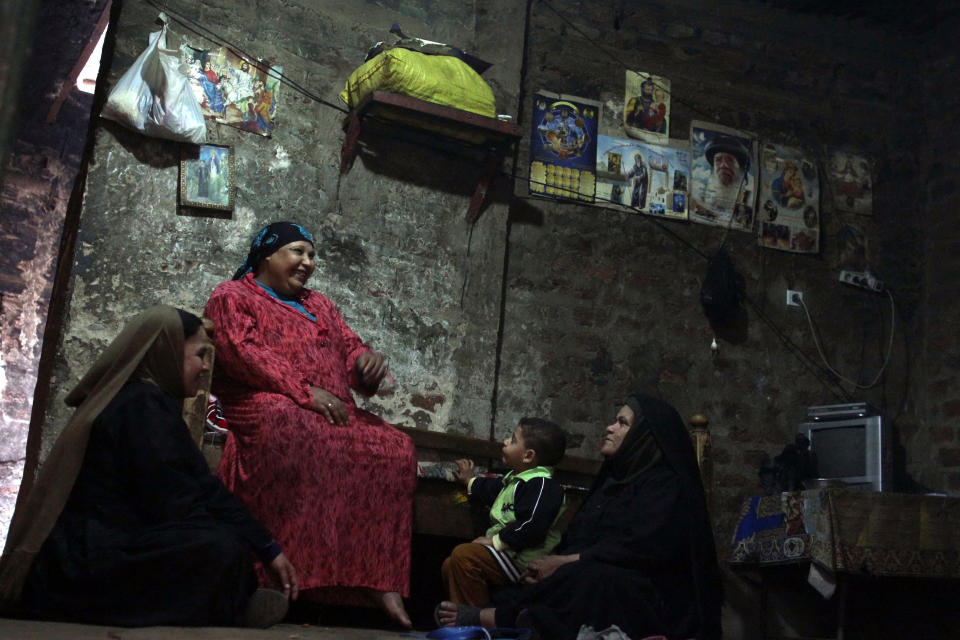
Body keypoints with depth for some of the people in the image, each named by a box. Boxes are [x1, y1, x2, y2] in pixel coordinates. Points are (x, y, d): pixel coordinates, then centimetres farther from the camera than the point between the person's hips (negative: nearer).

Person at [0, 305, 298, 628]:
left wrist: (267, 547, 5)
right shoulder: (144, 406, -17)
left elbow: (200, 488, 10)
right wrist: (265, 546, -8)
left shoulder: (133, 399, 15)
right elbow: (173, 506, -20)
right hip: (86, 562, -11)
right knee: (222, 548, -22)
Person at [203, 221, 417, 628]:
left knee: (394, 448, -23)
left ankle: (377, 578, -29)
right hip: (265, 405, -5)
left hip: (330, 413, 6)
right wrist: (305, 392, -18)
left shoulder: (320, 307, 30)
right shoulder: (233, 297, 12)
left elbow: (350, 352, 22)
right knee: (297, 427, -42)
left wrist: (368, 362, -5)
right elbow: (242, 353, -6)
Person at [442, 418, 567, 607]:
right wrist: (471, 481, 54)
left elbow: (532, 526, -30)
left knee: (462, 555, -25)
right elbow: (494, 489, 40)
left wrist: (496, 541, -23)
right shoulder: (516, 478, 16)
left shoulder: (542, 484, -19)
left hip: (521, 561, -11)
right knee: (450, 566, 13)